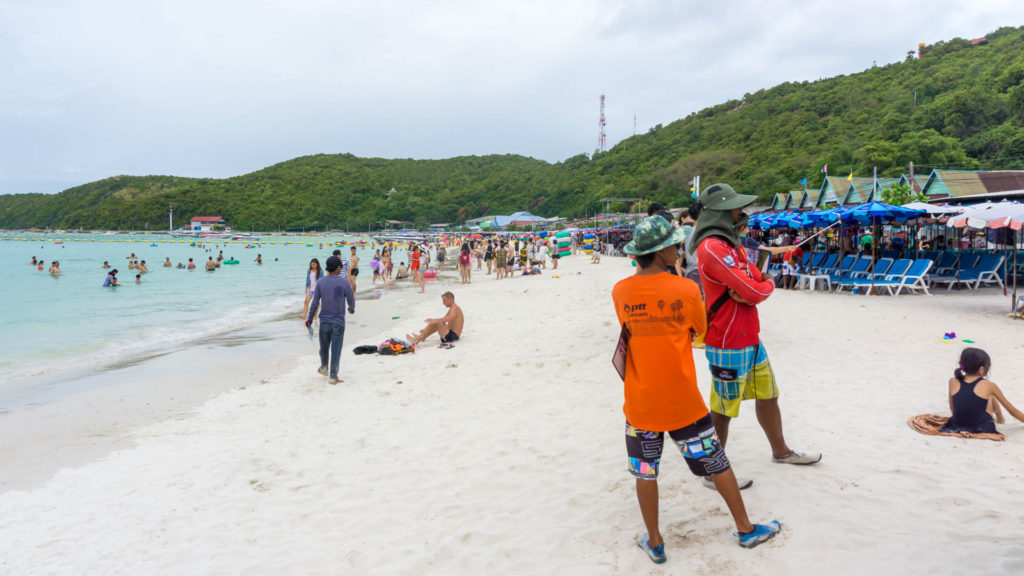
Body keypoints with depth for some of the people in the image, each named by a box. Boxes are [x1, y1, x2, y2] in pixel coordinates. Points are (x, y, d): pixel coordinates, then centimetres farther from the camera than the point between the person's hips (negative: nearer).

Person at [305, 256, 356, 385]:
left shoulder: (320, 282, -2)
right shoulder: (345, 283, -9)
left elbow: (315, 302, -1)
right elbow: (351, 300, 3)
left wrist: (310, 318, 8)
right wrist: (352, 309, 25)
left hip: (324, 321, 3)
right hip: (338, 322, -3)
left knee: (324, 346, 21)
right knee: (336, 349, 1)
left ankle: (324, 367, 40)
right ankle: (332, 376, 3)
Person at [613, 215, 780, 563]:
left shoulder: (620, 292, -9)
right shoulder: (686, 290, -13)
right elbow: (698, 330, 4)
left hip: (640, 402, 1)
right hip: (683, 400, -1)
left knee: (645, 472, 15)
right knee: (717, 463, 17)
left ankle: (655, 543, 25)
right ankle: (745, 530, 32)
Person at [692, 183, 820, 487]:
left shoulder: (731, 242, 13)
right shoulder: (712, 247, -21)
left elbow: (756, 278, 9)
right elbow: (755, 291, -24)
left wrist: (750, 289, -14)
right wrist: (766, 285, -2)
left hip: (750, 339, 10)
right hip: (728, 346, -10)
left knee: (767, 395, 22)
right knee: (723, 409, 2)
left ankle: (781, 451, 42)